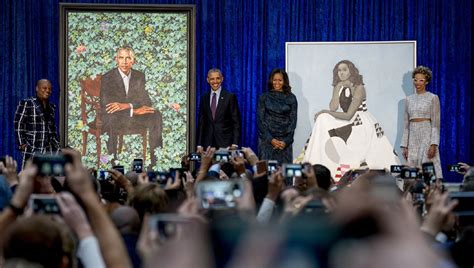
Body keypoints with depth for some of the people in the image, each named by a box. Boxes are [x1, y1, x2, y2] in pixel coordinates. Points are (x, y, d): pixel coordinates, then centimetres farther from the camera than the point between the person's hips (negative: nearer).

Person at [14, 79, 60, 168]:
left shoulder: (51, 107, 17)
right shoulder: (26, 104, -2)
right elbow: (18, 123, -4)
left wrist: (56, 144, 15)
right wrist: (22, 143, -9)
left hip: (49, 149, 5)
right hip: (32, 148, -5)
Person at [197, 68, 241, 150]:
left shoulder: (230, 97, -1)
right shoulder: (204, 98, 10)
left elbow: (236, 122, -2)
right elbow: (201, 122, 12)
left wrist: (235, 144, -10)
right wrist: (199, 145, 5)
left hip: (225, 143, -3)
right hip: (208, 142, 3)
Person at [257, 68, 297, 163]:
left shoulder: (291, 98, 7)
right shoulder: (264, 97, 6)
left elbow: (293, 121, 4)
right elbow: (260, 120, 2)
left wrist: (286, 141, -8)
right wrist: (271, 140, -9)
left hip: (285, 142, 0)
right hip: (267, 140, 0)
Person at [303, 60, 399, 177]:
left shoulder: (359, 88, -14)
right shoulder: (339, 87, 6)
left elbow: (348, 115, -19)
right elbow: (333, 108, -8)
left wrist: (325, 112, -13)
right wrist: (338, 88, -12)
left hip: (362, 125, -6)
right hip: (348, 125, 6)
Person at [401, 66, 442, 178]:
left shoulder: (433, 98, 0)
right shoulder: (409, 99, 13)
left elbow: (436, 123, -6)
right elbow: (406, 124, 14)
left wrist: (433, 145, -15)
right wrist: (404, 146, 8)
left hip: (427, 136, -5)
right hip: (413, 138, 5)